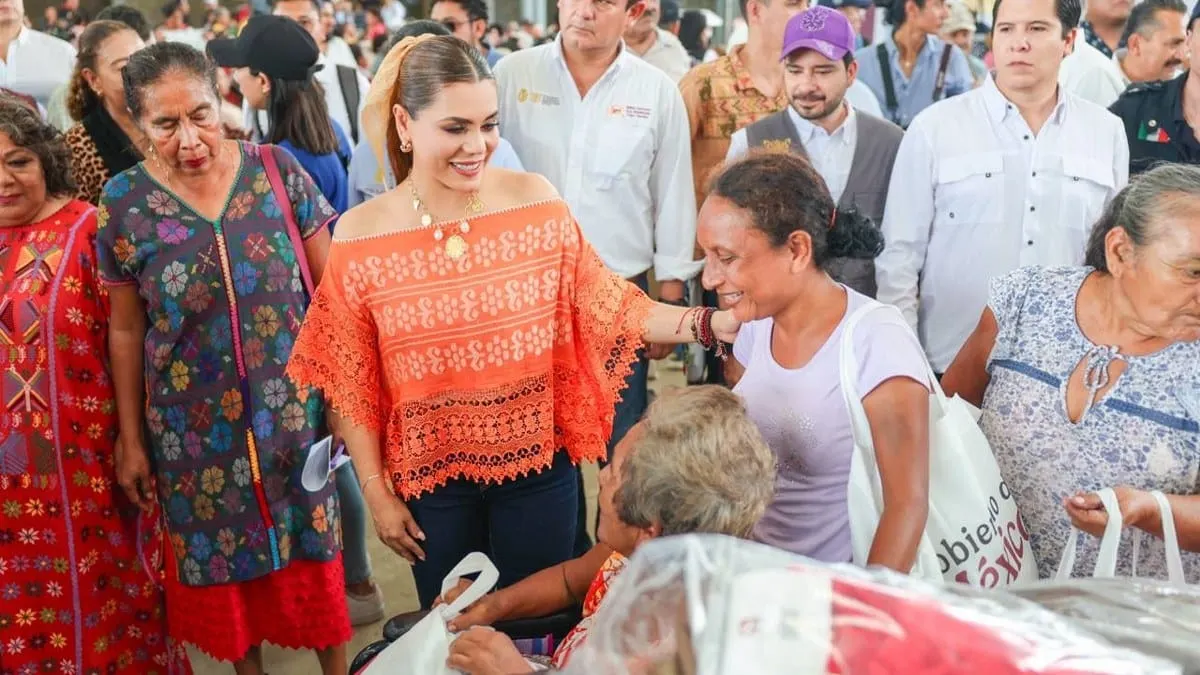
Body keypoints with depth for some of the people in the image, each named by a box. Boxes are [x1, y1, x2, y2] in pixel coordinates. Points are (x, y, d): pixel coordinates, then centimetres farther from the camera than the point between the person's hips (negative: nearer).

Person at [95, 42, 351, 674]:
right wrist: (131, 439, 3)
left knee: (312, 544, 12)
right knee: (223, 555, 16)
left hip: (293, 407, 0)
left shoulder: (277, 169, -9)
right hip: (195, 424, 0)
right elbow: (125, 330, -1)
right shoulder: (123, 202, -9)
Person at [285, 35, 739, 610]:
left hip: (537, 465, 0)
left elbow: (605, 305, -2)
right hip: (431, 477, 0)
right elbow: (353, 383, -4)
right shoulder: (360, 236, -11)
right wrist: (377, 492, -2)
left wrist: (712, 323, -14)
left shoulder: (536, 201, -8)